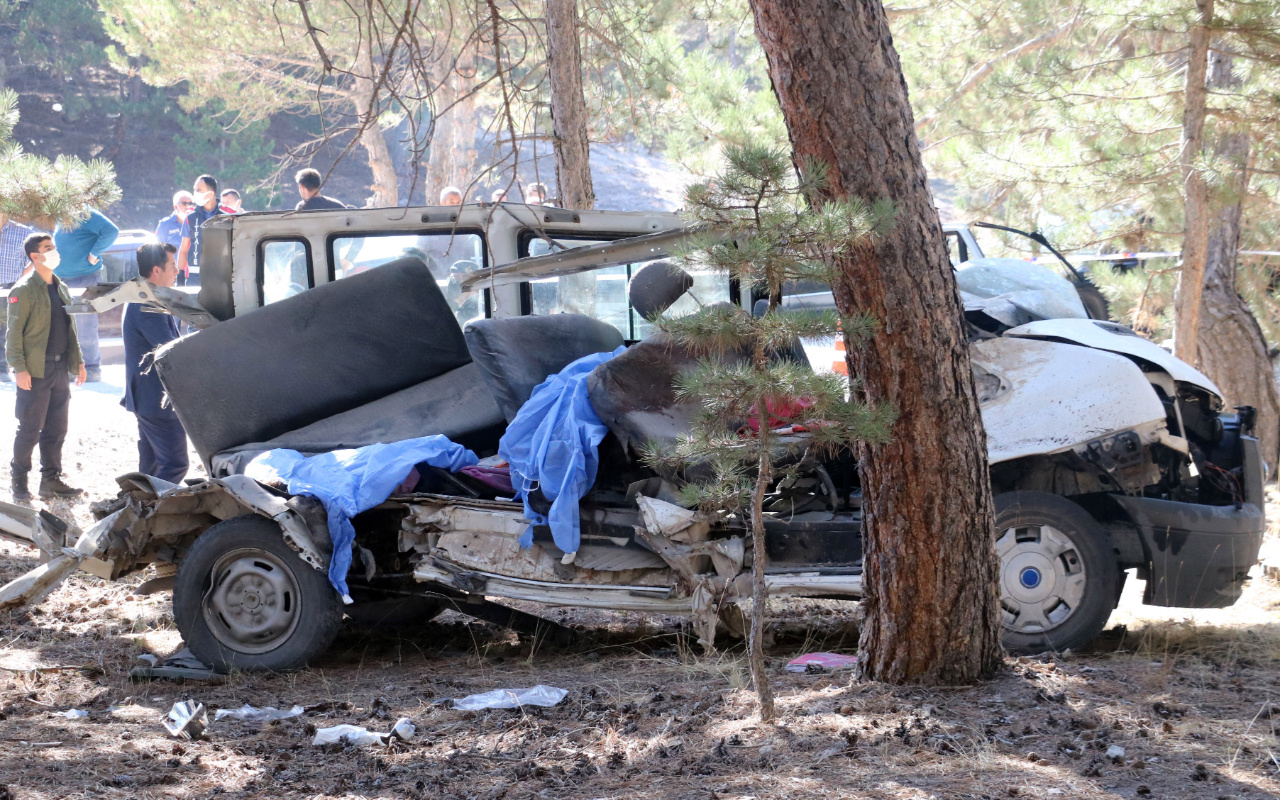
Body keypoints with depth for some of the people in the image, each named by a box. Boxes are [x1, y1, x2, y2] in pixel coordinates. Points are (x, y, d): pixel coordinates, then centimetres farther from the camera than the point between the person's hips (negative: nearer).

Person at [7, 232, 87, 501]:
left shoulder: (60, 288, 15)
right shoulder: (24, 290, -9)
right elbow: (14, 332, -11)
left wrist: (77, 361, 16)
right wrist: (19, 368, -17)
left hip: (60, 369, 7)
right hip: (35, 372, -7)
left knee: (56, 430, 10)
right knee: (30, 430, -2)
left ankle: (51, 481, 17)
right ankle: (19, 481, 9)